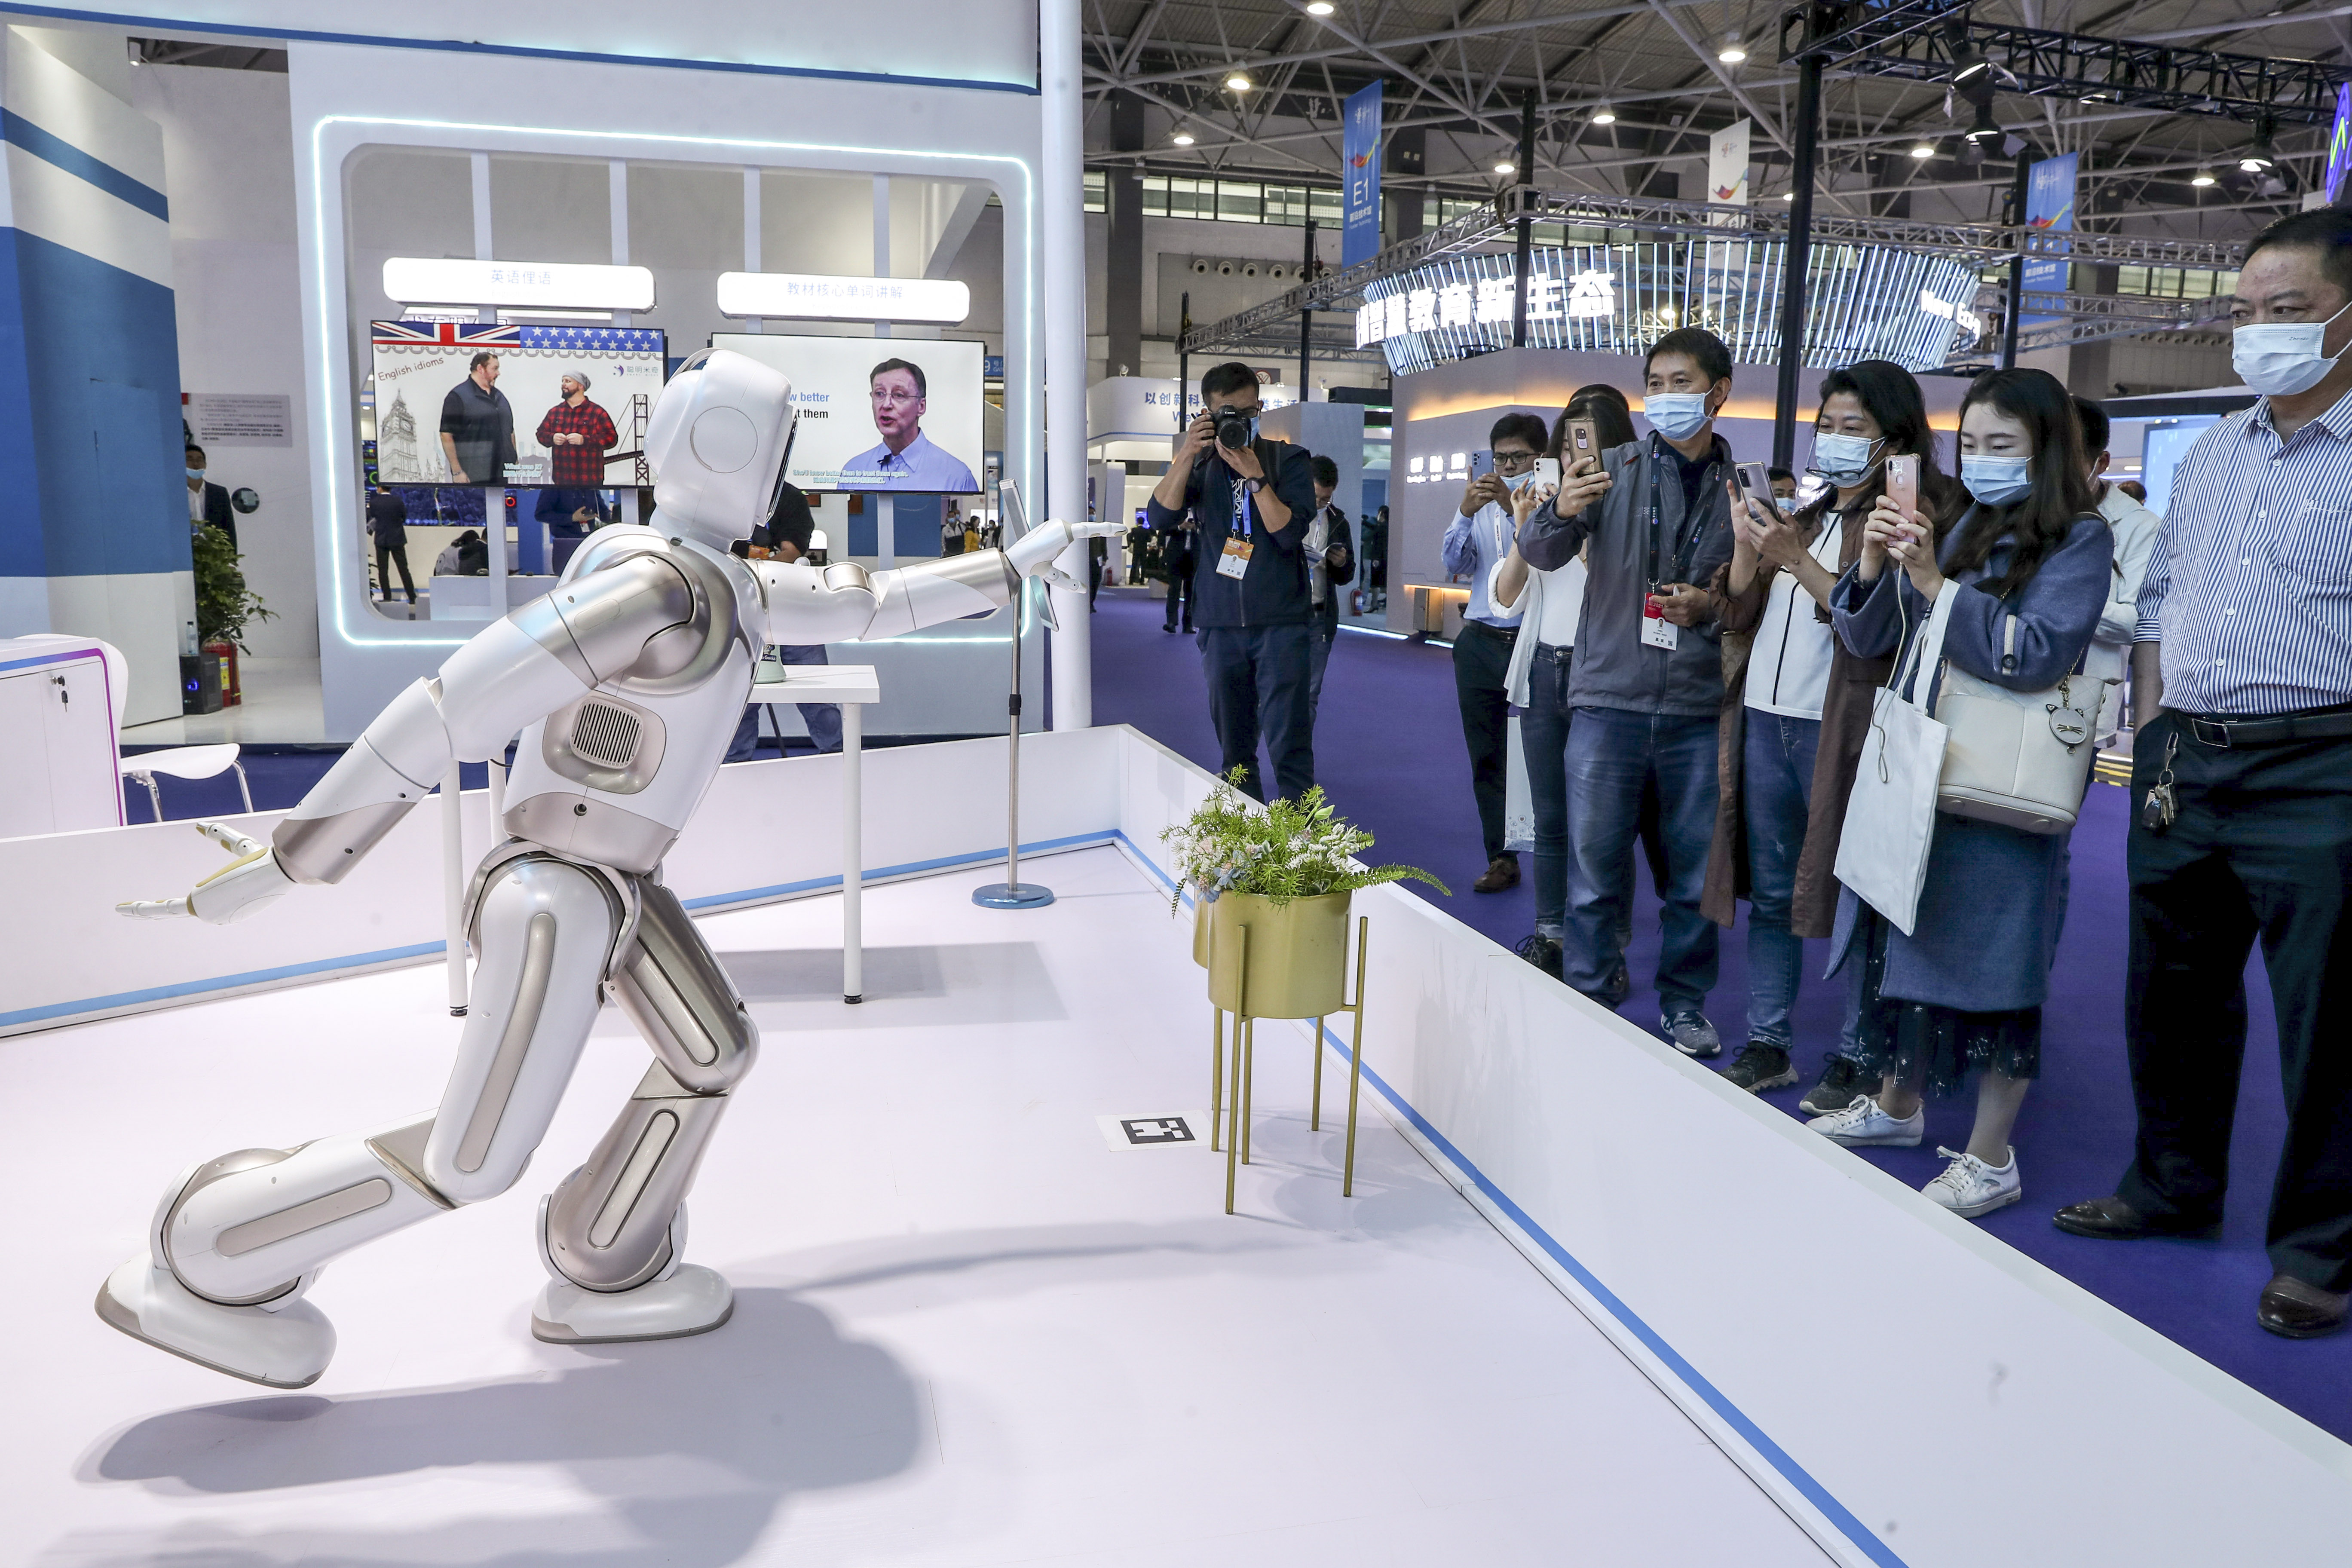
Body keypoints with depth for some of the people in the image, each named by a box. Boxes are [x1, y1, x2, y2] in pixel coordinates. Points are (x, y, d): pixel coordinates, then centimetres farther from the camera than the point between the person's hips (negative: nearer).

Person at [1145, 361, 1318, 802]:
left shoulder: (1289, 460, 3)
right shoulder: (1200, 464, 11)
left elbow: (1290, 533, -9)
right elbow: (1160, 518, -5)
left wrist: (1255, 476, -18)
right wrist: (1187, 456, -15)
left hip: (1280, 621, -3)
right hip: (1220, 625, 3)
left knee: (1289, 746, -9)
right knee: (1234, 750, 8)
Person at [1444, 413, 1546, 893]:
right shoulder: (1478, 504, 14)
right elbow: (1455, 564, 3)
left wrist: (1514, 508, -24)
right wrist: (1466, 513, -12)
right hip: (1480, 642, 5)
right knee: (1487, 757, 9)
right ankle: (1501, 859, 18)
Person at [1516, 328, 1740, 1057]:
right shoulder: (1615, 469, 4)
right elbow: (1541, 554, -7)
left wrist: (1711, 606, -10)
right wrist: (1560, 511, -28)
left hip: (1700, 708, 1)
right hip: (1610, 699, -1)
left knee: (1697, 872, 10)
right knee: (1596, 867, 4)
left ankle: (1684, 1002, 27)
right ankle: (1589, 1001, 18)